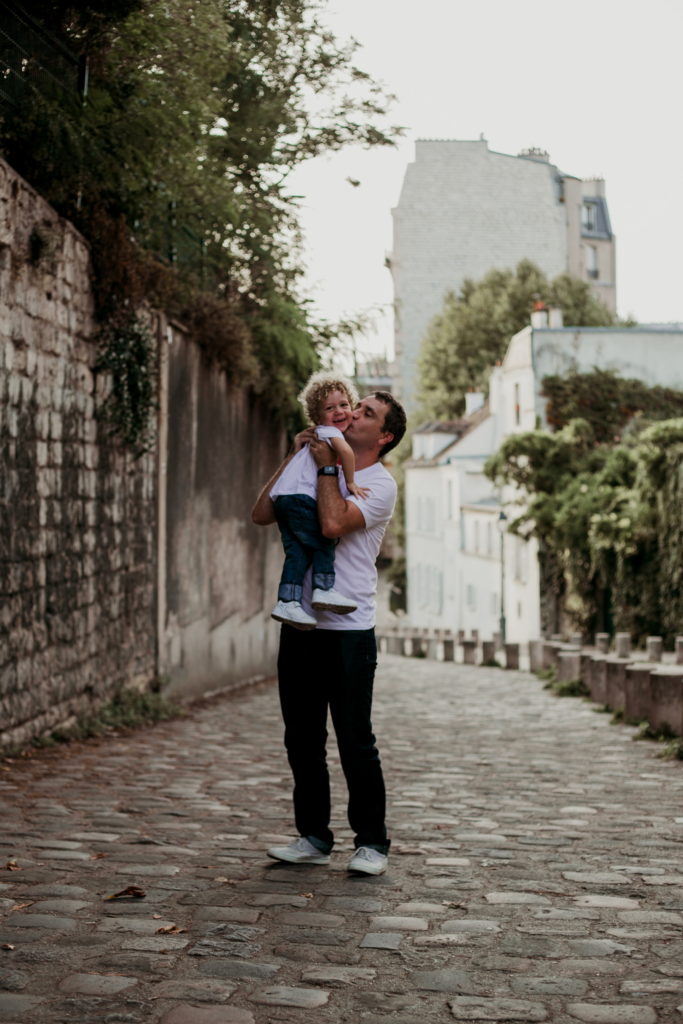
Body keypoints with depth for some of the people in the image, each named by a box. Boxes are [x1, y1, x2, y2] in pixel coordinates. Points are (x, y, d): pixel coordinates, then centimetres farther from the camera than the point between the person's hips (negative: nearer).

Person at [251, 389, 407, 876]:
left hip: (349, 629, -6)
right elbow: (262, 514, 9)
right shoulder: (316, 472, 16)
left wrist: (327, 466, -7)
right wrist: (294, 457, 7)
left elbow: (333, 523, -20)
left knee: (355, 740, -2)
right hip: (300, 624, 6)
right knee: (302, 738, 10)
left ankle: (372, 841, 10)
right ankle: (314, 836, 21)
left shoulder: (380, 484, -3)